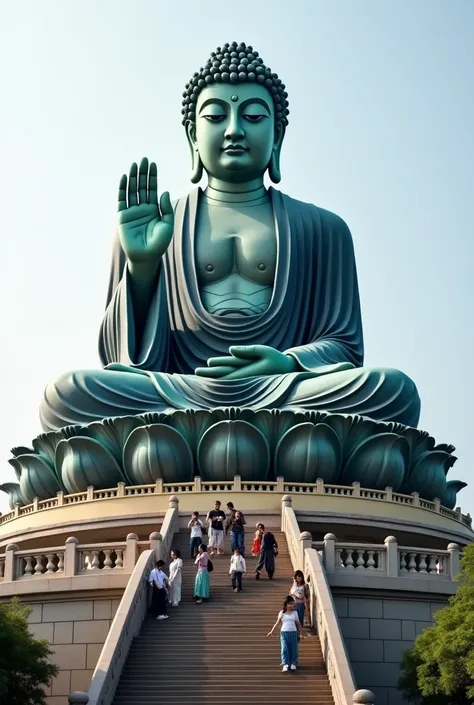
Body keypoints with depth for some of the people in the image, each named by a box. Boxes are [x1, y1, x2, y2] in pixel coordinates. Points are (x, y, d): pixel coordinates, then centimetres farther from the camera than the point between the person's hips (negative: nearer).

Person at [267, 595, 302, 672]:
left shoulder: (295, 613, 8)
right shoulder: (282, 613, 4)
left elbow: (298, 623, 14)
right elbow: (277, 623, 7)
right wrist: (271, 631, 1)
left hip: (293, 632, 1)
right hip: (284, 632, -1)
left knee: (293, 649, 2)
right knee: (284, 649, -11)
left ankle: (293, 664, 14)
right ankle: (285, 665, -16)